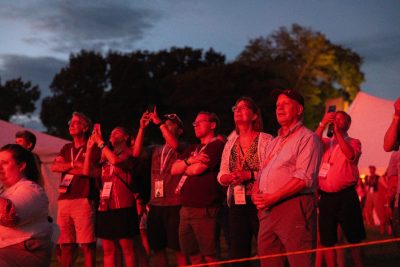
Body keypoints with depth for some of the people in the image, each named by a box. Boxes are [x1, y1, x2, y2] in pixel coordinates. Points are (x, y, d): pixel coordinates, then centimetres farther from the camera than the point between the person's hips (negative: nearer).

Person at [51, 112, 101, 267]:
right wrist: (74, 164, -7)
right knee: (66, 244, 5)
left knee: (87, 244, -9)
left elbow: (97, 172, -9)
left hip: (83, 200, -5)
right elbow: (55, 167, 8)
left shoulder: (93, 148, 5)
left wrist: (68, 168, -2)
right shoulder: (66, 148, 22)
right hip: (64, 199, 6)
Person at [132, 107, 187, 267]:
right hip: (155, 205, 6)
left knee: (179, 248, -4)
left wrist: (159, 123, -18)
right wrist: (142, 128, -4)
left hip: (175, 205, -6)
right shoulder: (156, 150, 15)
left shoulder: (182, 148, 1)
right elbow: (136, 153, 2)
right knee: (157, 248, 10)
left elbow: (174, 145, -21)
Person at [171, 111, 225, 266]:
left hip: (204, 209, -8)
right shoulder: (192, 149, 22)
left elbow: (197, 169, -15)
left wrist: (184, 168, 6)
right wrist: (190, 160, -8)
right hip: (186, 208, 8)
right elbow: (174, 170, 10)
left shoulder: (217, 145, -5)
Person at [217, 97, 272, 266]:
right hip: (237, 204, 5)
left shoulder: (266, 140, -4)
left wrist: (250, 175, -21)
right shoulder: (230, 143, 14)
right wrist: (230, 177, -8)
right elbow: (221, 176, 14)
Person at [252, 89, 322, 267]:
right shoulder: (274, 143, 25)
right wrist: (256, 192, 2)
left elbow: (304, 179, -14)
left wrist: (272, 197, -17)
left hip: (293, 207, -8)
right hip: (267, 211, 8)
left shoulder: (307, 138, -2)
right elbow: (262, 174, 25)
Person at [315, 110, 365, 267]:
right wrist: (323, 124, -14)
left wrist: (337, 131, -17)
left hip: (346, 196, -3)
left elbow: (350, 155, -17)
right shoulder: (325, 142, 14)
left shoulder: (353, 142, 5)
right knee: (327, 239, 7)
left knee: (354, 237, 1)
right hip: (326, 197, 3)